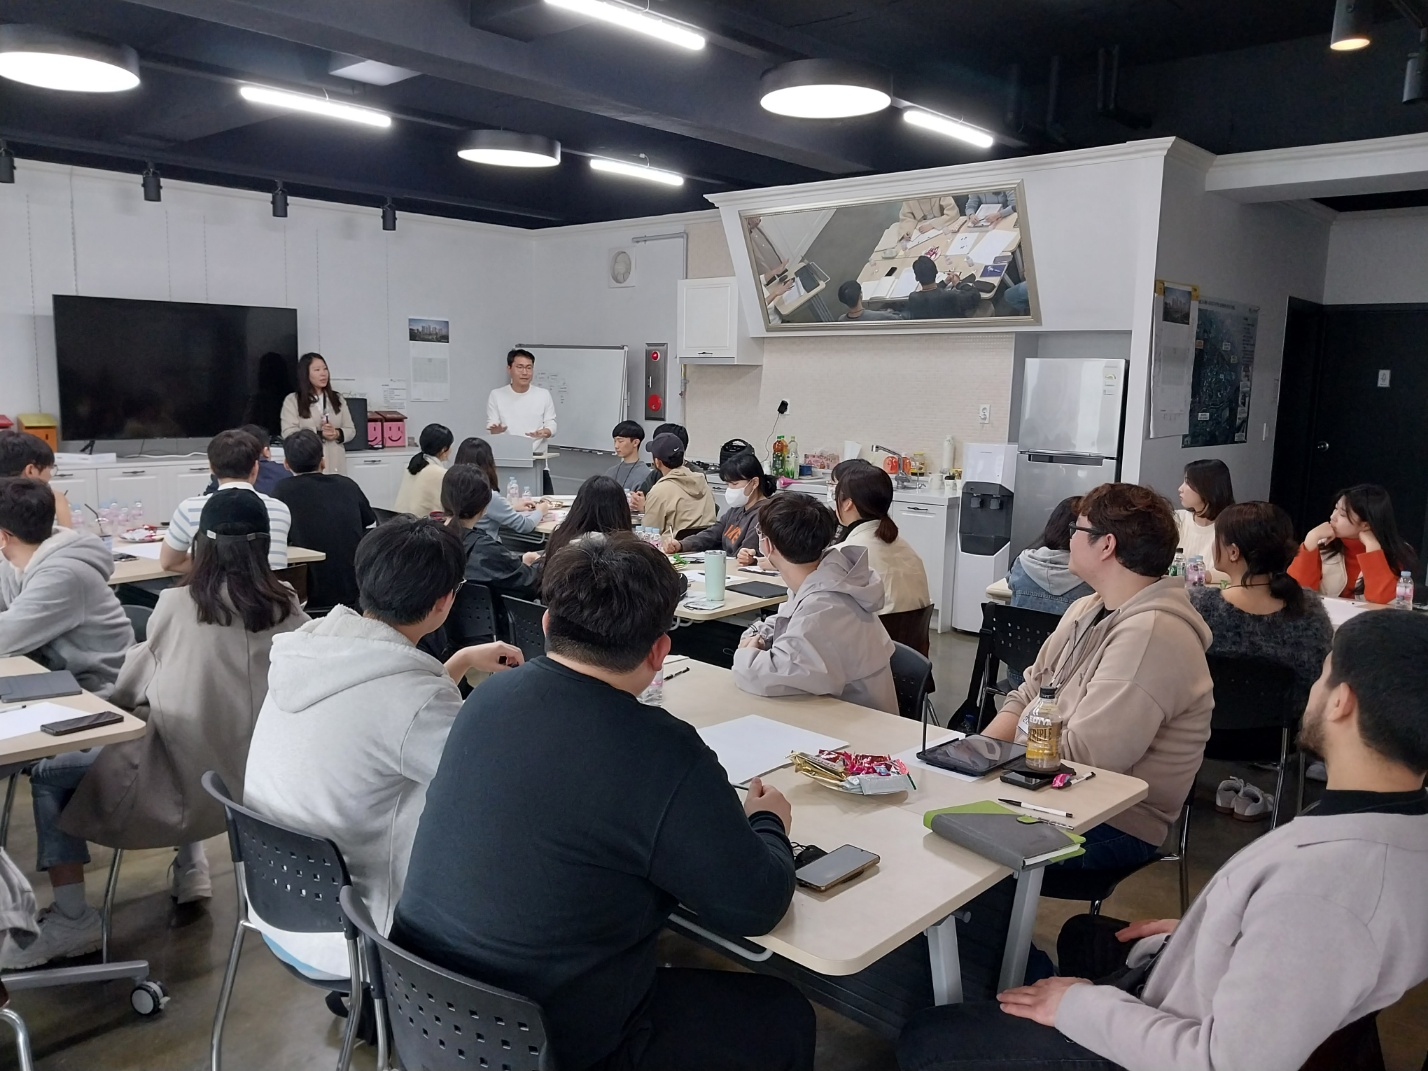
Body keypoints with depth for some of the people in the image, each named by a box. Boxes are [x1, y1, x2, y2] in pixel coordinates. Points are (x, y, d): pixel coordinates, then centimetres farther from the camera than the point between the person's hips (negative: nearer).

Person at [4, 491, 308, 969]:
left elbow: (127, 689, 3)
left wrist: (107, 699, 26)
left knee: (48, 776, 16)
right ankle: (191, 864, 33)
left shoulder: (177, 605, -11)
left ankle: (72, 919, 13)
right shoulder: (287, 609, -5)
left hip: (181, 777, -5)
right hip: (249, 773, 5)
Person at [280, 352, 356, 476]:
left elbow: (351, 430, 12)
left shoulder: (337, 398, 16)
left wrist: (337, 434, -10)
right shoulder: (292, 400, 3)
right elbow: (289, 434, -7)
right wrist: (319, 435, -18)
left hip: (335, 464, 3)